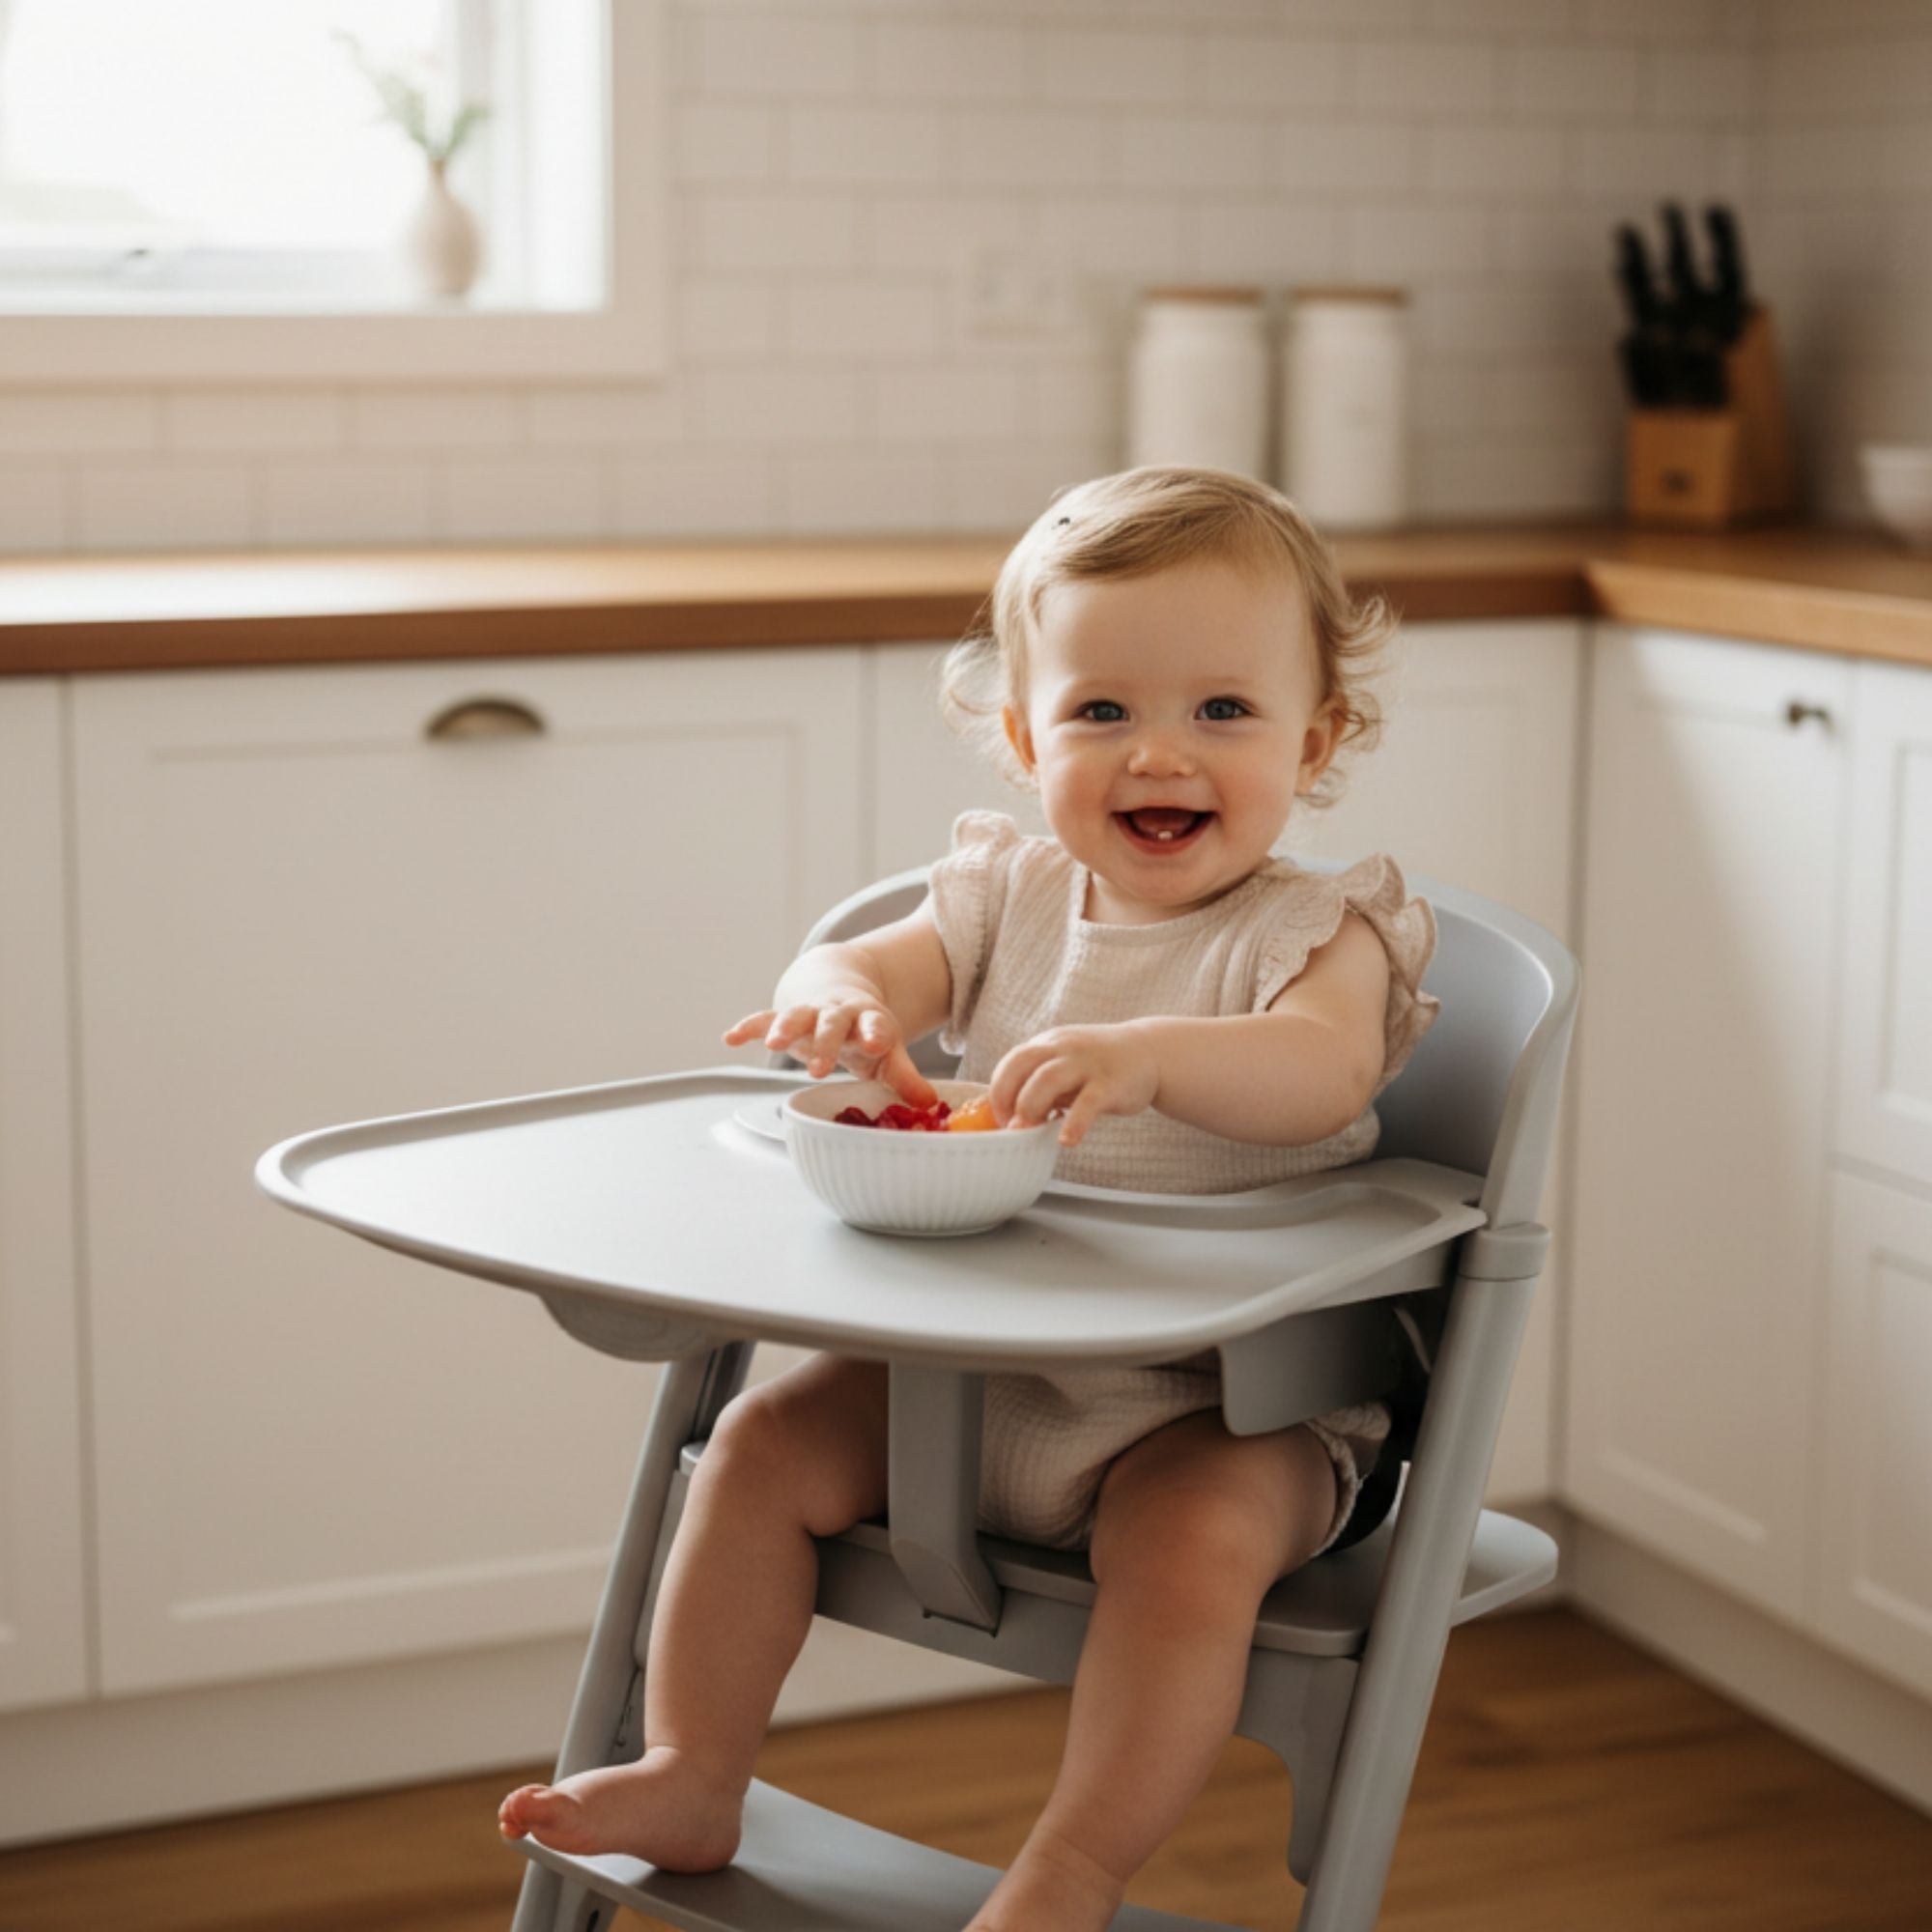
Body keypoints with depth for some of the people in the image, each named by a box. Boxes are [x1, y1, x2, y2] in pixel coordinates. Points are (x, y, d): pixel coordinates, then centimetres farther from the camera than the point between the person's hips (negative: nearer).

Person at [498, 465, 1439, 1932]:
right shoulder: (1014, 895, 7)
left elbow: (1321, 1069, -29)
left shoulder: (1313, 930, -9)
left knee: (1195, 1534, -32)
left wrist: (1149, 1054, -49)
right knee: (767, 1443, -2)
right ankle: (692, 1778, 10)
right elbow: (884, 965, -4)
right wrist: (840, 997, -31)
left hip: (1224, 1398, -5)